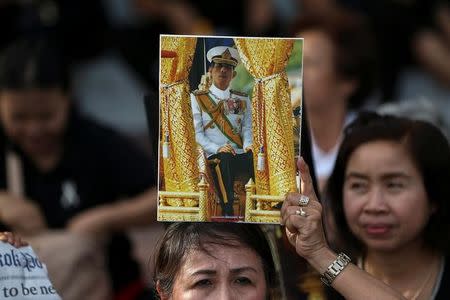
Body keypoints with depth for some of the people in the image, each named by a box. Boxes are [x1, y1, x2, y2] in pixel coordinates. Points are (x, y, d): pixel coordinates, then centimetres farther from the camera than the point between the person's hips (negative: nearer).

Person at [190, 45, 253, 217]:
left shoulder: (242, 99, 23)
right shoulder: (198, 98, 12)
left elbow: (247, 128, 14)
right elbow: (197, 134, 2)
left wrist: (248, 146, -10)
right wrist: (218, 149, -14)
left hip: (240, 155, 3)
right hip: (214, 157, -3)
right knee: (224, 159, -39)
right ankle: (228, 212, -44)